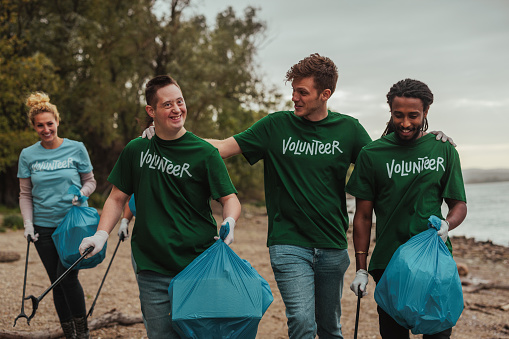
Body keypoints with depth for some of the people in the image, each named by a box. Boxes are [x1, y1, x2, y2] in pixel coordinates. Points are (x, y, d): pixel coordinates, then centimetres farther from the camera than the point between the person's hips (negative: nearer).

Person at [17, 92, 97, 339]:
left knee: (67, 276, -15)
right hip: (44, 226, 3)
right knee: (57, 282, 8)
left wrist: (81, 193, -15)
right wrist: (28, 223, -3)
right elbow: (25, 194, 8)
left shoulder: (76, 149, -1)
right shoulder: (28, 155, 3)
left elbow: (90, 181, 6)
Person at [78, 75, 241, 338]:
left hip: (198, 267, -2)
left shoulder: (205, 153, -2)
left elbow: (230, 198, 0)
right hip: (152, 270, 2)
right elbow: (118, 198, 13)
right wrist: (101, 234, -1)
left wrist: (229, 222, -21)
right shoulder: (136, 150, 7)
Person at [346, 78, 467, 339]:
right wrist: (360, 268, -1)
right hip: (388, 263, -1)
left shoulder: (443, 151, 4)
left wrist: (447, 224, -15)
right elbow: (363, 216, 3)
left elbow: (459, 204, 8)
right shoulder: (371, 155, 0)